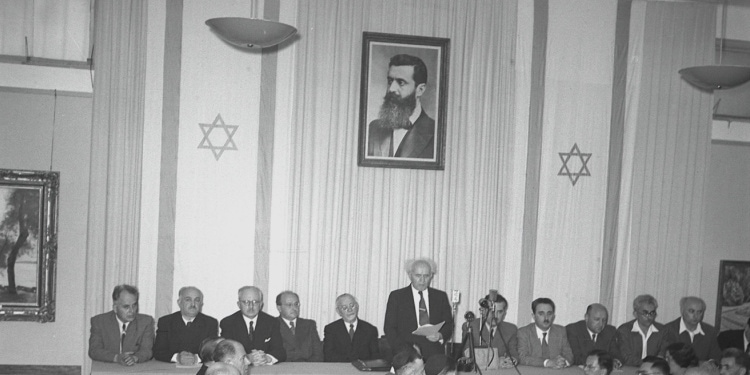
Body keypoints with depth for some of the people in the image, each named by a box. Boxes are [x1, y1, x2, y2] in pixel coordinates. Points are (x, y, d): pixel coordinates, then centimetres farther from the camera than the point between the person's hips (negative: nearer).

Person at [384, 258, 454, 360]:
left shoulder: (441, 296, 14)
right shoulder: (396, 296, 7)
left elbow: (449, 325, 14)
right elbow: (389, 328, 3)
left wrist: (440, 335, -8)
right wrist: (402, 350, -9)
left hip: (434, 355, 2)